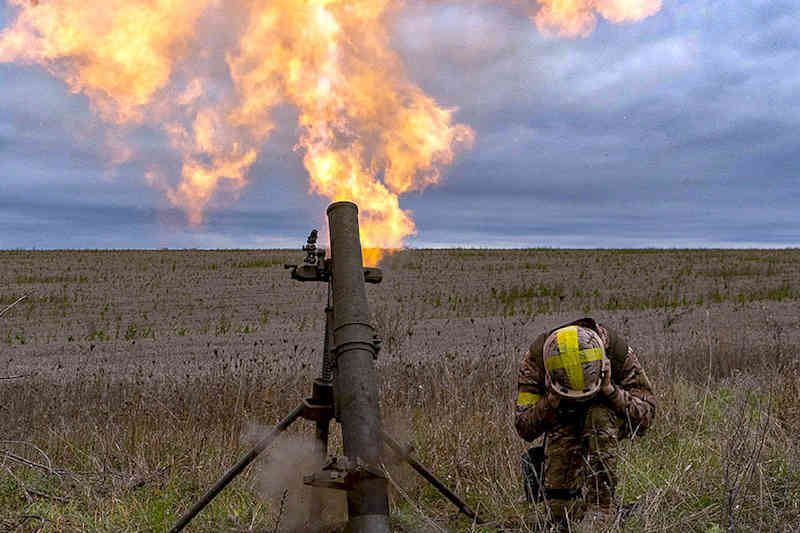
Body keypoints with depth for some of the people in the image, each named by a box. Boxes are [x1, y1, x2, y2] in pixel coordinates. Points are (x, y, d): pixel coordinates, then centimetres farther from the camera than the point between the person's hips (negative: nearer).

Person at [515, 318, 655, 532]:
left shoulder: (618, 351, -31)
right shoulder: (535, 358, -29)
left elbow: (645, 417, -24)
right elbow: (524, 428, -23)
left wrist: (611, 392, -40)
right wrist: (552, 400, -39)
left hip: (609, 417, 0)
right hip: (563, 424, 1)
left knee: (598, 416, -38)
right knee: (562, 512, -15)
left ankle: (601, 506, -32)